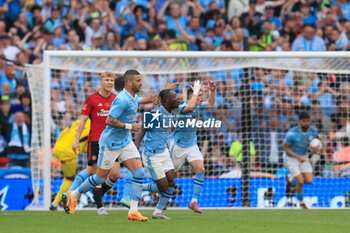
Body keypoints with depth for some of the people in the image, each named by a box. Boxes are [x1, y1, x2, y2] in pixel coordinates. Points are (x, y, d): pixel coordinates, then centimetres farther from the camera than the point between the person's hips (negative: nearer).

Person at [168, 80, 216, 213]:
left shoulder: (197, 107, 1)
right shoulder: (183, 108, -23)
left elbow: (210, 104, 16)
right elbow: (190, 106, -47)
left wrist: (212, 91, -2)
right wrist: (196, 90, -35)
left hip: (192, 145, 6)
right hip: (178, 145, -6)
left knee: (200, 169, -13)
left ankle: (194, 201, -12)